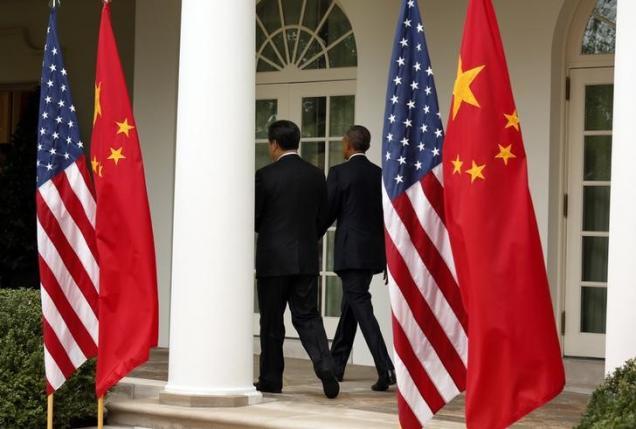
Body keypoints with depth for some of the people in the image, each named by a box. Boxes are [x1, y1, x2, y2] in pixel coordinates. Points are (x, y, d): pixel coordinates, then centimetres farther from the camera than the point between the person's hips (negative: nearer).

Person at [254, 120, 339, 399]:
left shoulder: (265, 175, -10)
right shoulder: (316, 176, 4)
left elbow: (253, 218, -5)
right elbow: (320, 218, 9)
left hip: (273, 259, -4)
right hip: (307, 259, 4)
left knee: (272, 321, 7)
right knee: (307, 316, 8)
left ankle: (271, 379, 14)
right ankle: (326, 370, -10)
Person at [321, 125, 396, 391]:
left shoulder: (339, 173, -9)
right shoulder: (380, 174, 9)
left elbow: (328, 212, -7)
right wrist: (386, 254, 15)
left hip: (350, 250, -7)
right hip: (373, 251, 7)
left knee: (361, 306, -9)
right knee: (350, 305, 18)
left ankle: (386, 368, -21)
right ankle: (336, 365, 28)